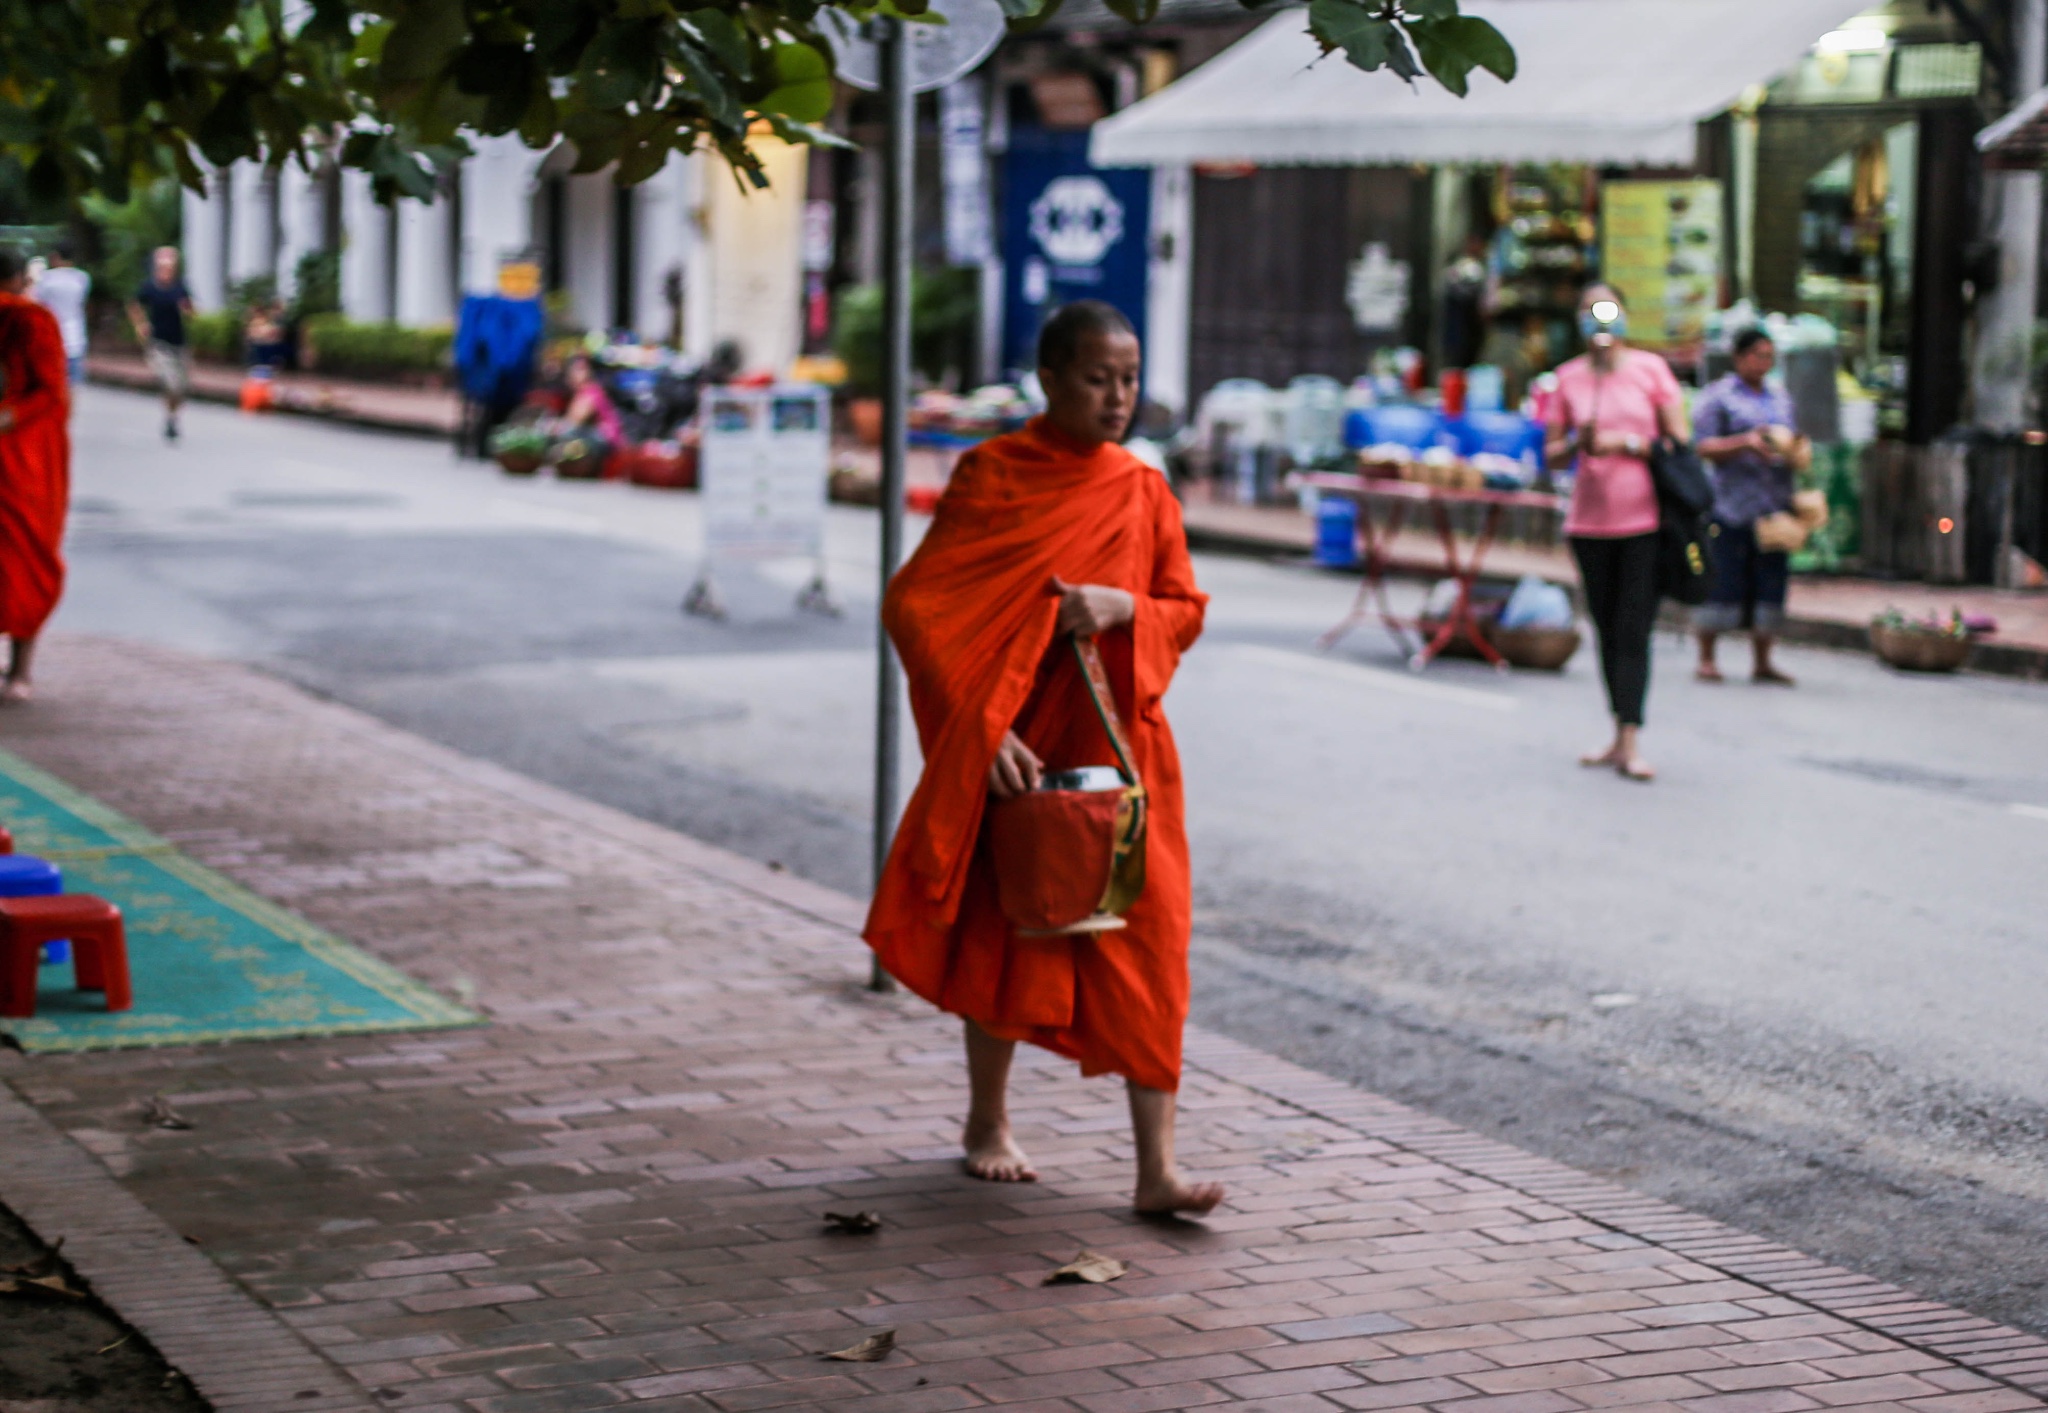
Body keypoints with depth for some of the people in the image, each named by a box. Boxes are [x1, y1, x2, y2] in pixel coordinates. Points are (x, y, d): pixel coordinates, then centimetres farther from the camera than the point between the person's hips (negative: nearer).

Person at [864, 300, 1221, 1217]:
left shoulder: (1143, 493, 4)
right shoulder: (992, 476, -6)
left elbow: (1185, 610, 9)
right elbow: (917, 603, -8)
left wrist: (1122, 608, -14)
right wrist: (983, 728, -17)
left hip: (1117, 746, 2)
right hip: (1014, 749, -2)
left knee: (1146, 944, -7)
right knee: (1004, 933, 12)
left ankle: (1156, 1168, -7)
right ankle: (987, 1123, 34)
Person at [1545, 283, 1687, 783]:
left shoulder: (1650, 369, 0)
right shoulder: (1569, 378, 7)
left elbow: (1679, 441, -1)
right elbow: (1552, 454, 8)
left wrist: (1627, 443, -13)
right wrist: (1578, 444, -13)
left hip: (1644, 519, -3)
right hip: (1590, 520, 3)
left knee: (1633, 629, -9)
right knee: (1606, 629, 8)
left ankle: (1631, 742, -11)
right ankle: (1621, 737, 17)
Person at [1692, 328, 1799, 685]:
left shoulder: (1782, 399, 20)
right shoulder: (1718, 396, 2)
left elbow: (1792, 443, 26)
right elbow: (1704, 447, -5)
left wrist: (1796, 449, 2)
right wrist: (1745, 443, -19)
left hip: (1774, 506, 5)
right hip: (1731, 505, -5)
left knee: (1771, 581, 3)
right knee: (1723, 581, -6)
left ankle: (1762, 662, 11)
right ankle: (1706, 658, 4)